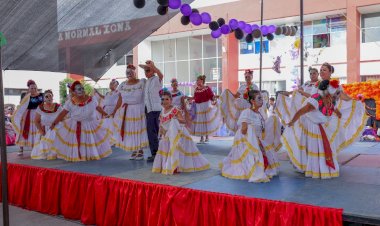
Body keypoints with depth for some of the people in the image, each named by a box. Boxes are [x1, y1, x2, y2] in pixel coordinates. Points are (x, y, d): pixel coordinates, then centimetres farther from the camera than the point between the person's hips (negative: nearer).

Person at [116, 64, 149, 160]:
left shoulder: (142, 82, -5)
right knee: (129, 131, 7)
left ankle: (140, 151, 15)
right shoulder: (123, 85, 6)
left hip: (138, 110, -4)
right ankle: (134, 151, 19)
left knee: (139, 130, 3)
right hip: (125, 111, 4)